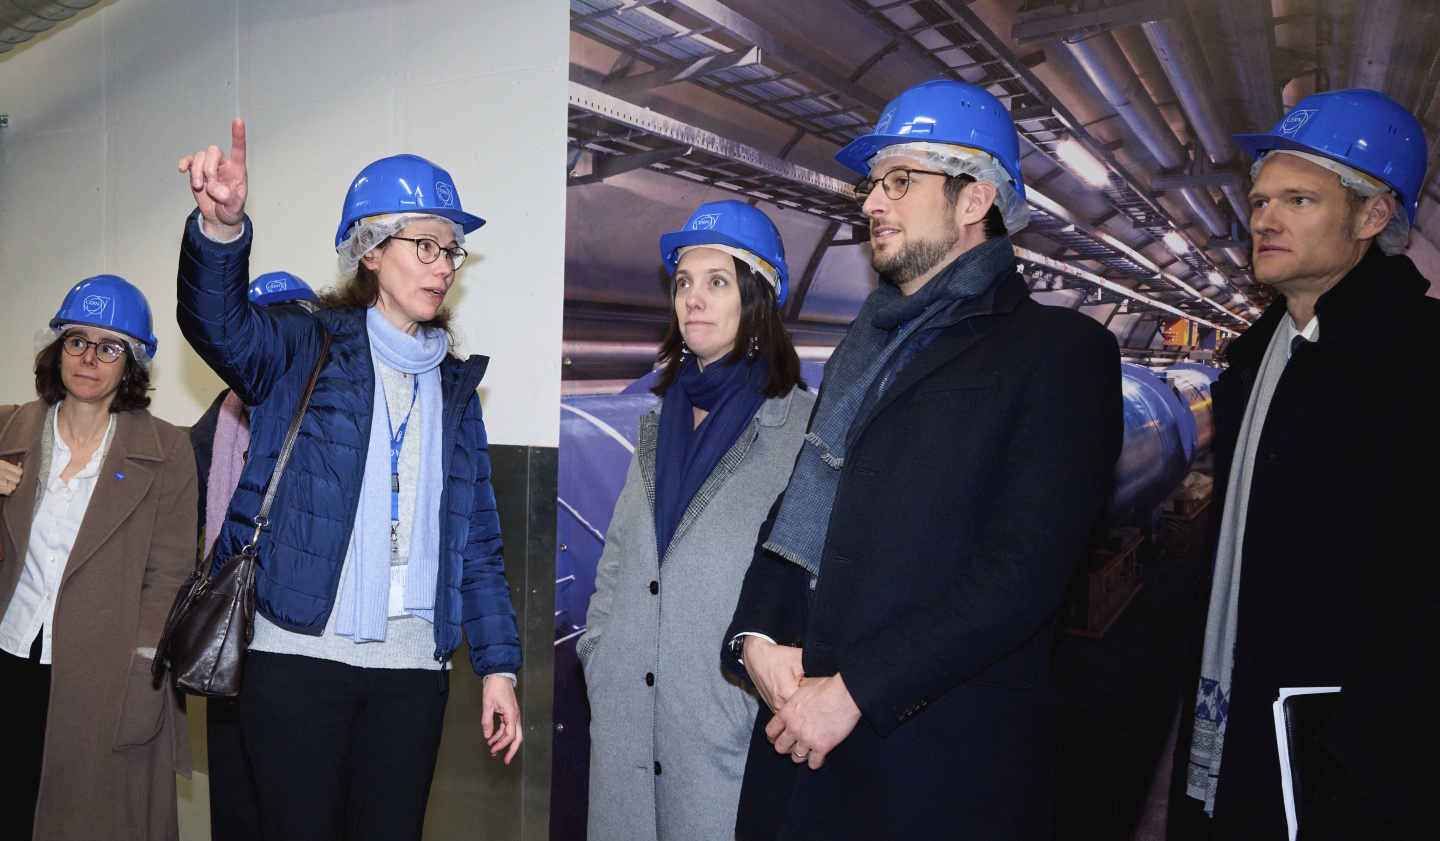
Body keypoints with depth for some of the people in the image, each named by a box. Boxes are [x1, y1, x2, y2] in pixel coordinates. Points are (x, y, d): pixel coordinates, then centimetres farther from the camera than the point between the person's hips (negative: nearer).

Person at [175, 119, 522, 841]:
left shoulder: (455, 382, 13)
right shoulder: (306, 352, 3)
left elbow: (477, 538, 10)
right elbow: (219, 324, -20)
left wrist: (496, 663, 5)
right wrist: (221, 228, -40)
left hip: (412, 666, 3)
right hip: (298, 653, -3)